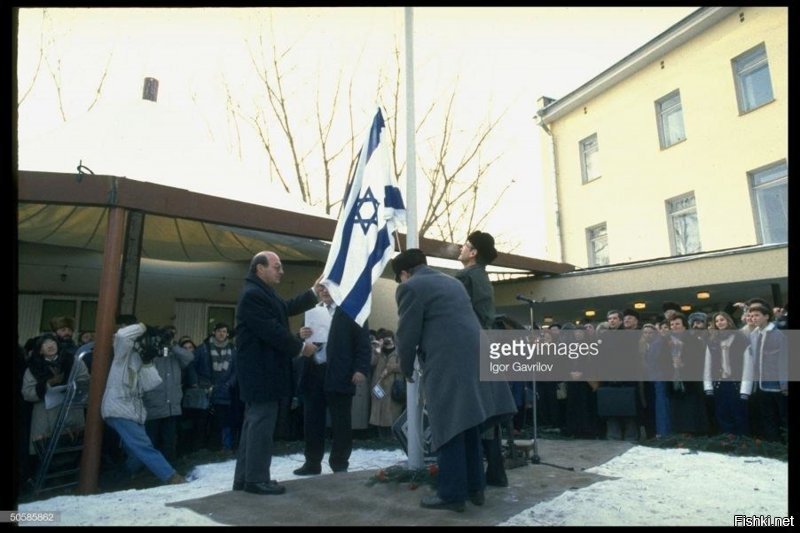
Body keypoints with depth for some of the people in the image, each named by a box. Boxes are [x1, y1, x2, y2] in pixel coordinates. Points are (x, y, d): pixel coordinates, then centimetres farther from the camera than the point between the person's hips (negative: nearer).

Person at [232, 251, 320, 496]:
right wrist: (301, 347, -14)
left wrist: (313, 292, 13)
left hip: (261, 370, 11)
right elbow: (272, 331, -24)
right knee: (262, 423, -3)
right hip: (261, 371, -11)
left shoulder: (262, 292, 16)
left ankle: (244, 477, 22)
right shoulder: (252, 294, -19)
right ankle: (256, 479, 7)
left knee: (254, 422, 14)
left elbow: (288, 307, 20)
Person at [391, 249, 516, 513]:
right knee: (468, 426, 16)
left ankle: (452, 494, 9)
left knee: (448, 428, 1)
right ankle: (475, 487, 25)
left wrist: (406, 369, 12)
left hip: (447, 366, -8)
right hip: (475, 359, 8)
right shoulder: (453, 281, 23)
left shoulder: (410, 287, -2)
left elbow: (407, 335, -3)